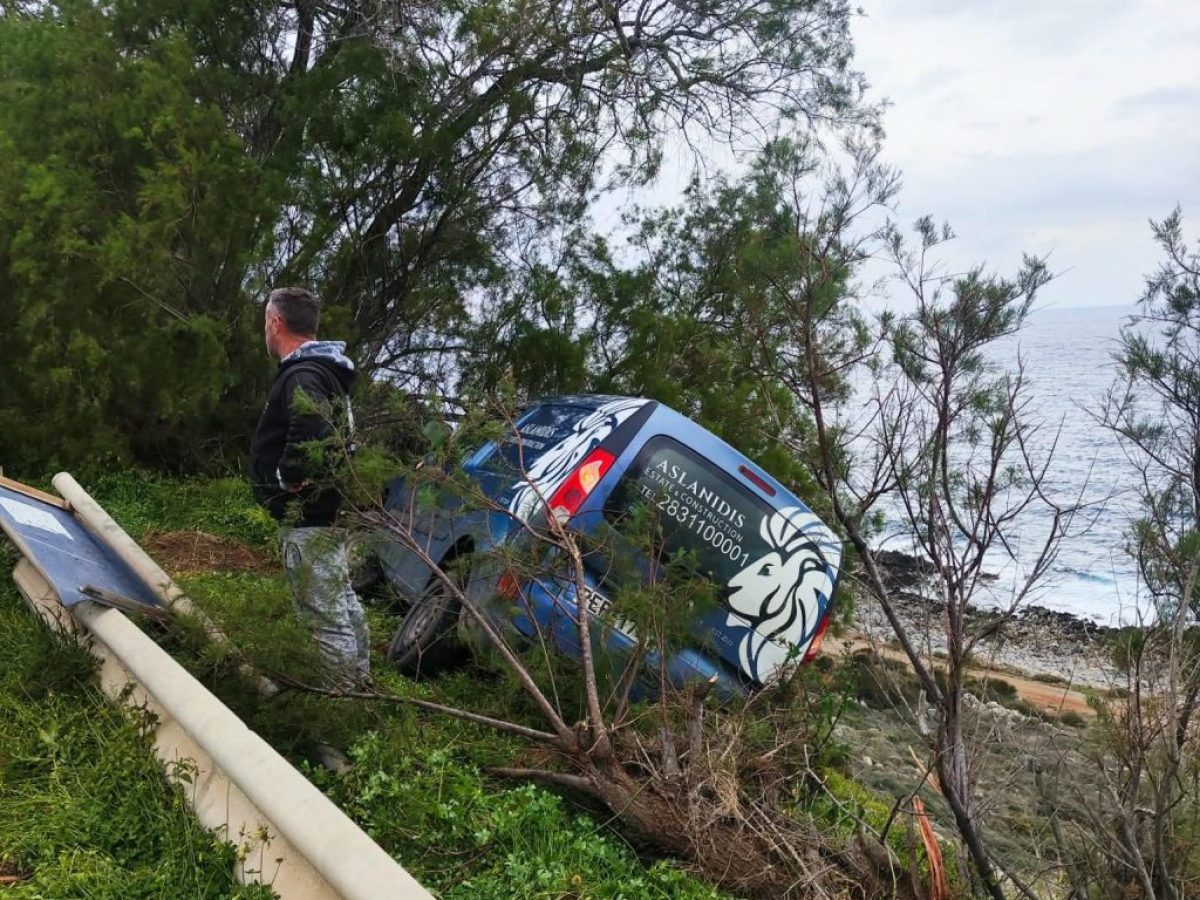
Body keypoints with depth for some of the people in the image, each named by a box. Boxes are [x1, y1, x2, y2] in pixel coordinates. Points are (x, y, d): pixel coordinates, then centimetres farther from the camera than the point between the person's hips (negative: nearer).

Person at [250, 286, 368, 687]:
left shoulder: (301, 378, -20)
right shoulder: (322, 371, 13)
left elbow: (312, 440, -36)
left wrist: (283, 479, -20)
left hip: (308, 519, -11)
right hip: (328, 511, 11)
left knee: (326, 613, -4)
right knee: (344, 603, 18)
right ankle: (360, 683, 30)